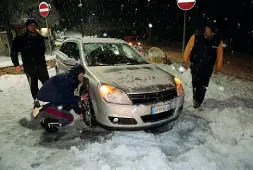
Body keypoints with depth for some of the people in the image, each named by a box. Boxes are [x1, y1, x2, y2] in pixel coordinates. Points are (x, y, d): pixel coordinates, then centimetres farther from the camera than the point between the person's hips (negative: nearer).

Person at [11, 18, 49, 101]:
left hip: (41, 65, 3)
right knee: (34, 87, 5)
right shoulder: (21, 39, -3)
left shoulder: (40, 38, 9)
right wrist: (16, 64, -2)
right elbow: (14, 51, 2)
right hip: (29, 67, -3)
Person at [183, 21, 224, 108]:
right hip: (195, 66, 0)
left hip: (207, 68, 0)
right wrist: (185, 61, 0)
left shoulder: (218, 42, -6)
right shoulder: (195, 38, -10)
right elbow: (188, 49, -4)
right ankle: (196, 99, 31)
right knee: (195, 84, 11)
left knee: (203, 85, 3)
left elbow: (219, 55, 3)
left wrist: (218, 67, 7)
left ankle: (198, 100, 19)